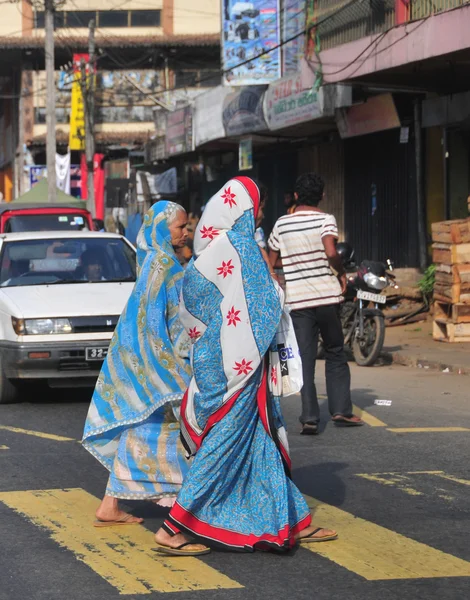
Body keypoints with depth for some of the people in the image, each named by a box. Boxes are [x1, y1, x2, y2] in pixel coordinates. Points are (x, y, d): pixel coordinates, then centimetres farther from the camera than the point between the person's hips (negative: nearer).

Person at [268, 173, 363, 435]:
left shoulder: (281, 224, 6)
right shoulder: (325, 220, -4)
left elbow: (272, 262, 13)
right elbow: (331, 252, -20)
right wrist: (342, 273, -2)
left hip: (297, 300, 2)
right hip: (326, 295, -2)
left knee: (305, 359, 3)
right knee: (335, 354, 13)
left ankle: (310, 418, -3)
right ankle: (341, 410, 10)